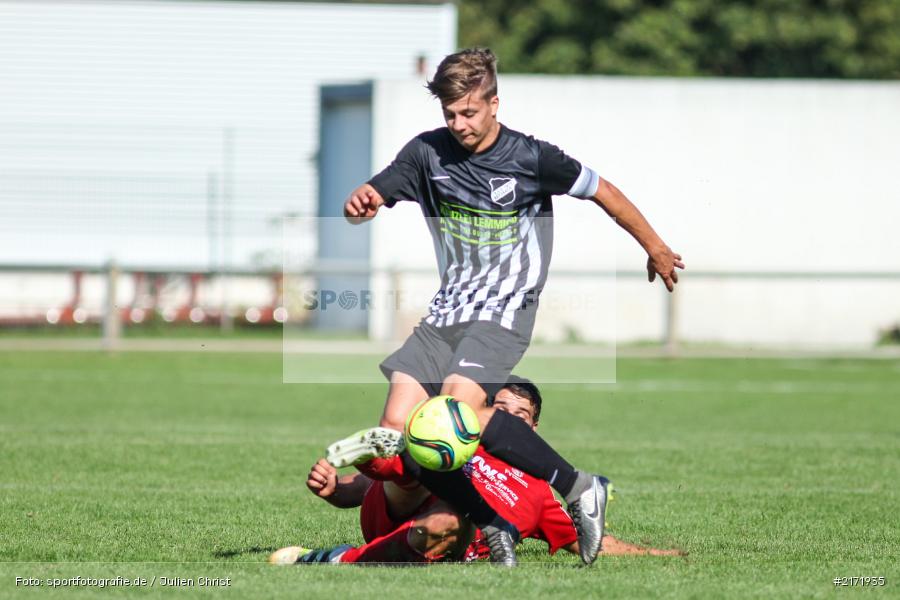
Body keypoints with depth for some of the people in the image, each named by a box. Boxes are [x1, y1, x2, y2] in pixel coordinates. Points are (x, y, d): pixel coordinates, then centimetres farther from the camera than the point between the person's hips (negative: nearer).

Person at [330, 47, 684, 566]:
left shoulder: (530, 158, -8)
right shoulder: (428, 153, 4)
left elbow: (602, 191, 3)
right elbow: (370, 200, 2)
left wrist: (656, 248, 13)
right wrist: (359, 205, -24)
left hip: (506, 312, -6)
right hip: (447, 311, 6)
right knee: (398, 426, -11)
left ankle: (580, 489, -19)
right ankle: (495, 525, -2)